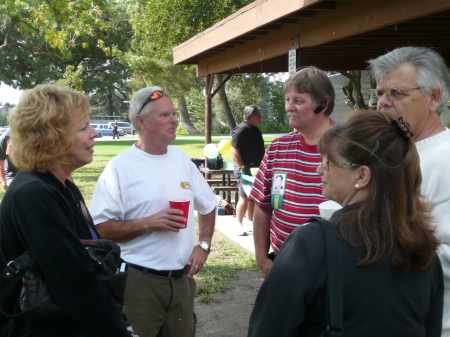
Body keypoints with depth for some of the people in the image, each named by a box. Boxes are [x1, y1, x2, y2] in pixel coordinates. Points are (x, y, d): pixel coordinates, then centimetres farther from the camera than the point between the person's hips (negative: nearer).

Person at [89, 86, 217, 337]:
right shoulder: (120, 168, -10)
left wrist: (204, 245, 5)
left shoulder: (182, 159, 7)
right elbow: (100, 228, -12)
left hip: (182, 278, 5)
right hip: (139, 280, -5)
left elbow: (208, 206, 18)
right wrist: (148, 223, -21)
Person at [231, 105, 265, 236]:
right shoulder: (242, 129, -17)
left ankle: (250, 222, 23)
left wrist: (260, 166, 19)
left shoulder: (254, 129, 14)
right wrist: (242, 167, -21)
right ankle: (239, 226, -2)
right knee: (244, 198, -8)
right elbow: (234, 151, -21)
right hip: (245, 168, -9)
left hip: (255, 168, 10)